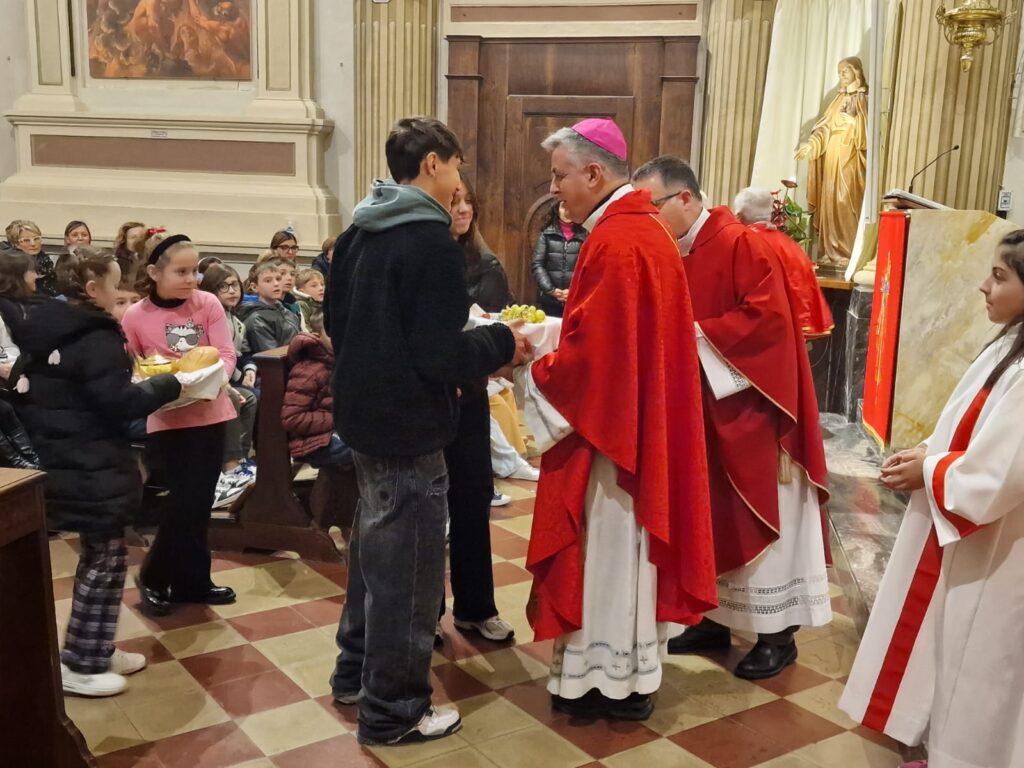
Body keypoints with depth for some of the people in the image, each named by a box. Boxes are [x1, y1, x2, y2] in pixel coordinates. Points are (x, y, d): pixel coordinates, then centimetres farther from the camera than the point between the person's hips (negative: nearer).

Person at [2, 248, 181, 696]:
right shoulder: (96, 338, -19)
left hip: (58, 461, 9)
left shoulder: (40, 328, 9)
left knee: (98, 556, 17)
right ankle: (79, 665, 8)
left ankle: (95, 650, 26)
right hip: (93, 467, -9)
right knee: (106, 561, 1)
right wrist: (168, 384, -9)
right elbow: (119, 403, -21)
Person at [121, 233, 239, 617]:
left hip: (210, 411, 3)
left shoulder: (208, 304, -3)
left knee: (199, 501, 10)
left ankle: (191, 581, 25)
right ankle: (154, 578, 16)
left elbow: (227, 355, -6)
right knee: (184, 501, -5)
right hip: (167, 418, -3)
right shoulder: (135, 316, -7)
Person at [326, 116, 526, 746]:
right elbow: (440, 354, -23)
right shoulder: (431, 240, -19)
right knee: (406, 562, 3)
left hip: (364, 411, 9)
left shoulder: (358, 234, 8)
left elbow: (339, 324, 16)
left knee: (376, 546, 23)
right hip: (407, 424, -9)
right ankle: (392, 710, 17)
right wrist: (502, 343, -8)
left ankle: (357, 670, 38)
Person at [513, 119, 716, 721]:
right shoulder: (642, 227, 11)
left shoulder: (617, 243, -21)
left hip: (609, 426, -10)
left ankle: (608, 681, 17)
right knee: (627, 546, 17)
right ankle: (628, 673, 29)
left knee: (608, 549, 2)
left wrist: (526, 370, -11)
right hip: (638, 420, 10)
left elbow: (595, 355, -24)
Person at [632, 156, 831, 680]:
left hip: (750, 408, -7)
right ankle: (714, 619, 28)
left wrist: (697, 334, -22)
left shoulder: (740, 244, -15)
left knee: (763, 522, 2)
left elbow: (768, 317, -23)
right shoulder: (670, 253, 7)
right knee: (708, 518, 14)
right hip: (698, 410, 8)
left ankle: (778, 634, 15)